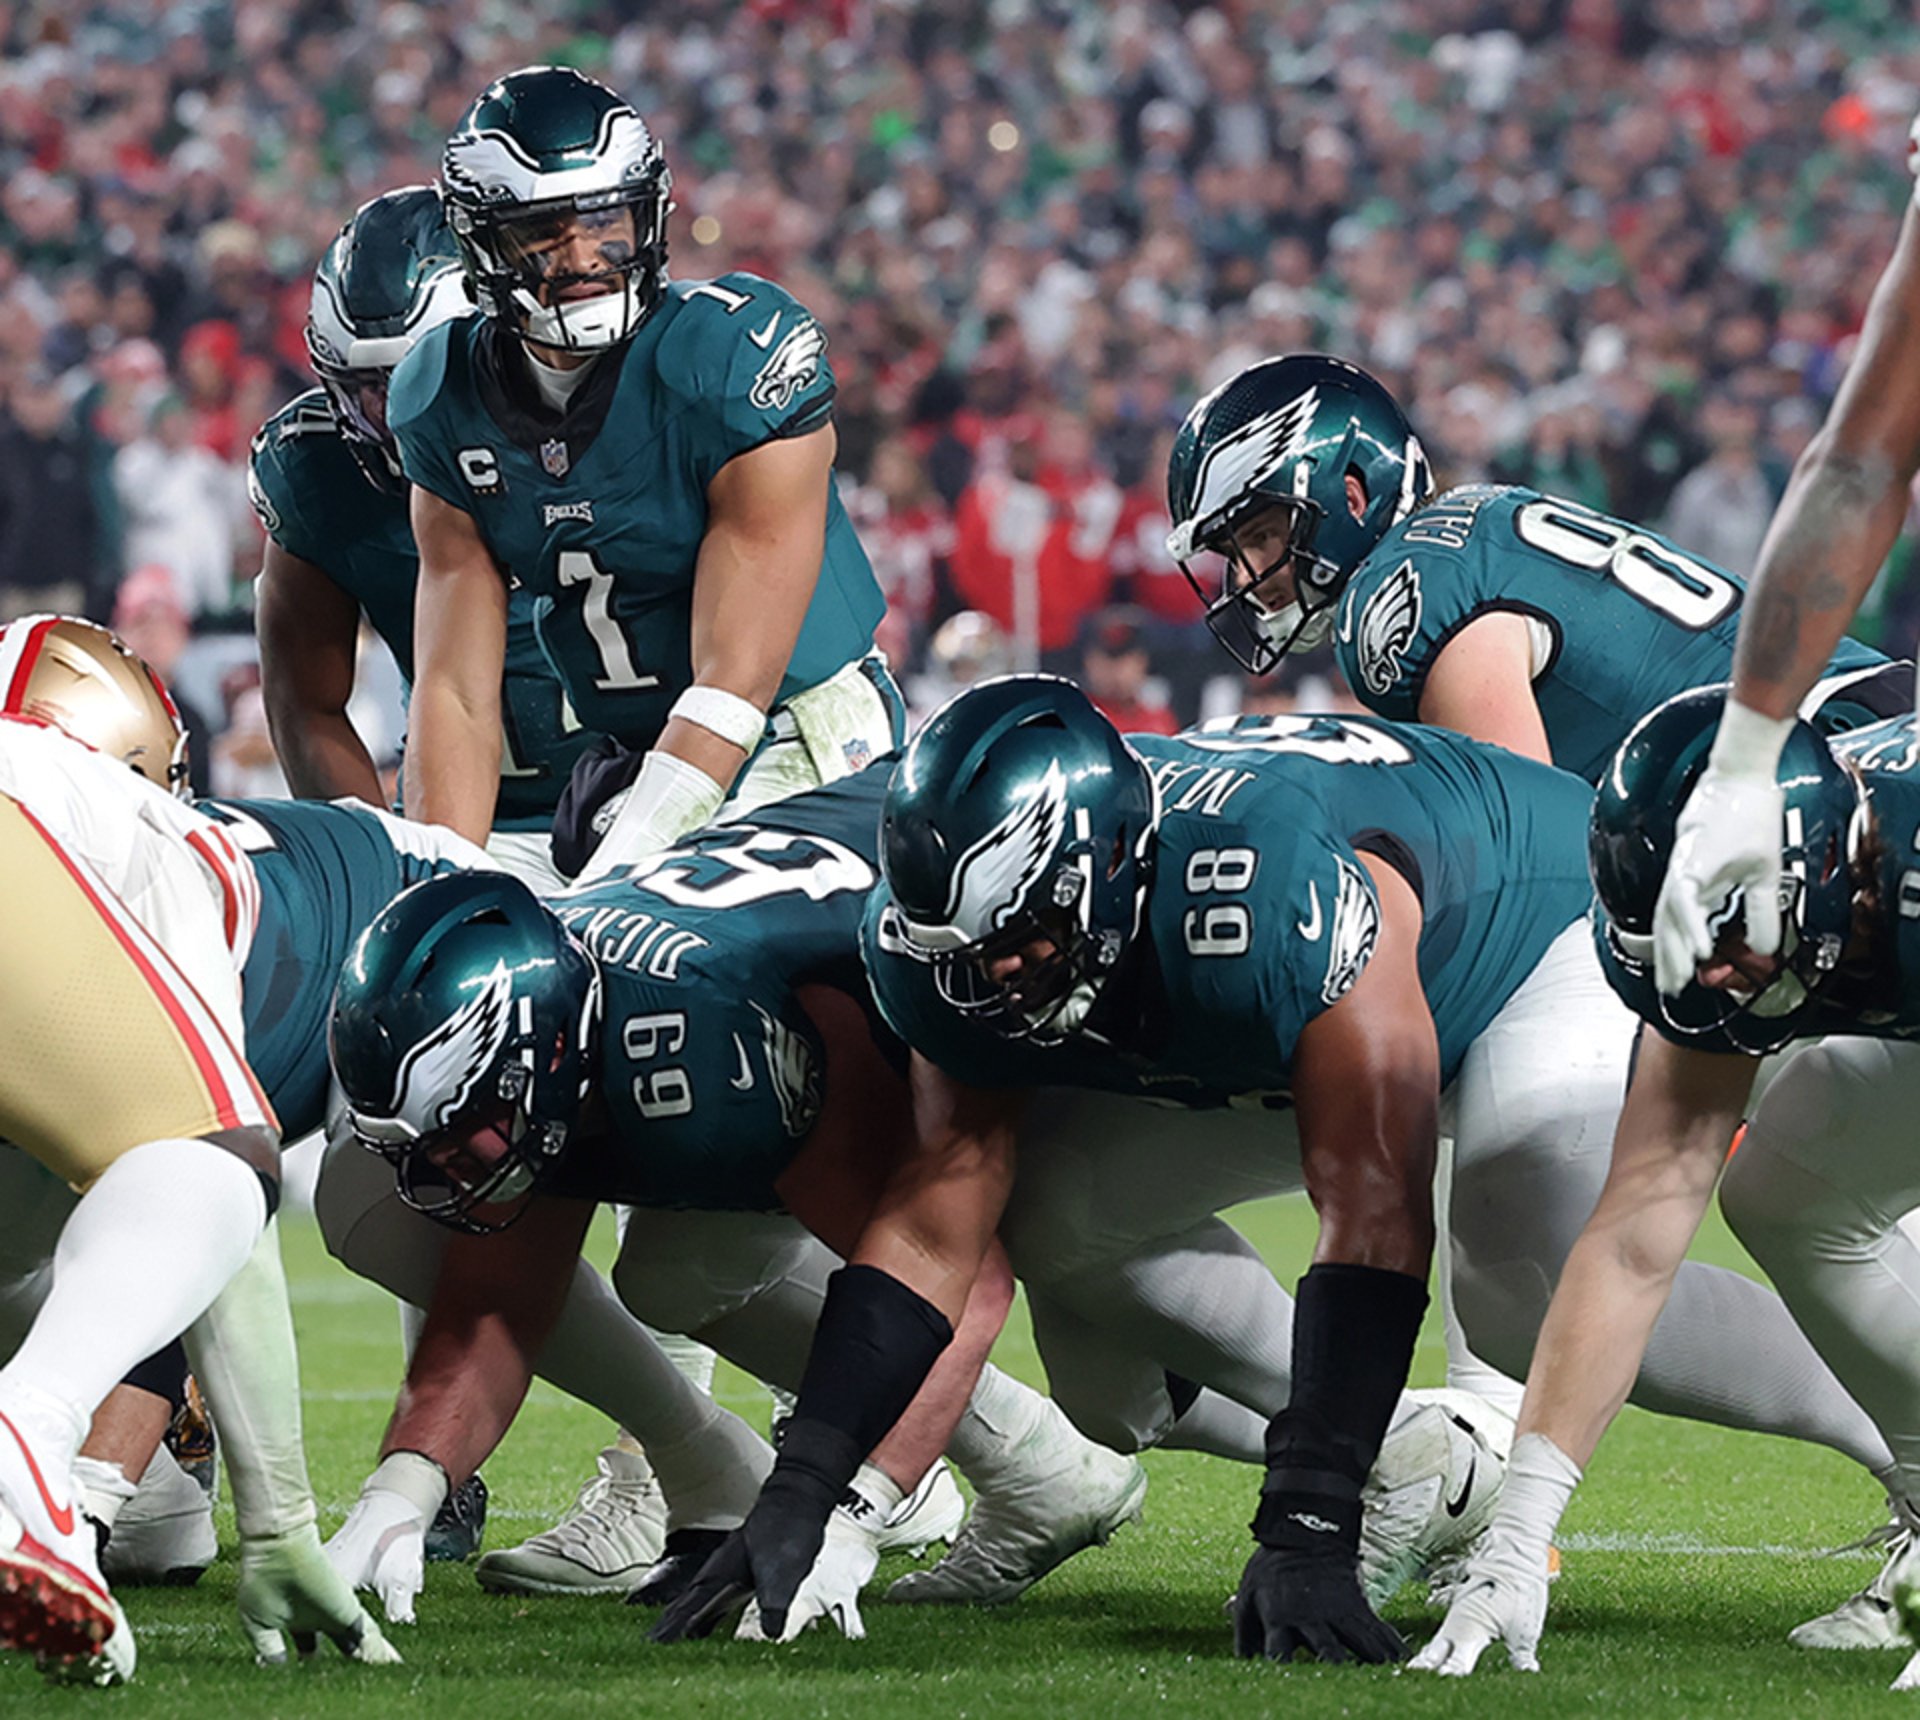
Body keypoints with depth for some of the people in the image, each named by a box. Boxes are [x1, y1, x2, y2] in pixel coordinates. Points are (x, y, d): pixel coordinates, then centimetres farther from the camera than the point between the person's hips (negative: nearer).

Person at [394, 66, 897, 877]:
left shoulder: (742, 358, -18)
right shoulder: (448, 406, -2)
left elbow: (732, 685, -20)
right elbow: (458, 695, -3)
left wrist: (603, 891, -26)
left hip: (799, 745, -5)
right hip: (617, 759, 5)